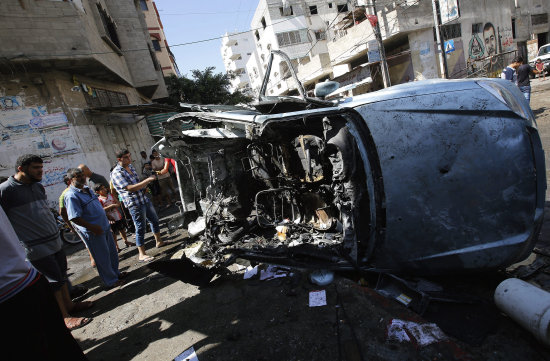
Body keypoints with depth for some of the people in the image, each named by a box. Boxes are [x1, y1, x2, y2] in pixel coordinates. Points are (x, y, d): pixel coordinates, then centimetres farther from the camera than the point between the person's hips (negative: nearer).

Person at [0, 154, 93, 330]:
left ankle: (69, 304, 33)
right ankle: (65, 317, 14)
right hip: (37, 248, -7)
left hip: (55, 241, 7)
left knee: (62, 275, 17)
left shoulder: (38, 186, 8)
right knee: (54, 280, 1)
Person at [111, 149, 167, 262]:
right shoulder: (116, 173, -17)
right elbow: (130, 188, -27)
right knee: (140, 228, -2)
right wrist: (148, 180, -28)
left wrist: (144, 187, 6)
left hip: (144, 199, 9)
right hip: (134, 204, -8)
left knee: (154, 220, 19)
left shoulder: (130, 166, 10)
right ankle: (141, 254, 10)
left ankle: (159, 241, 37)